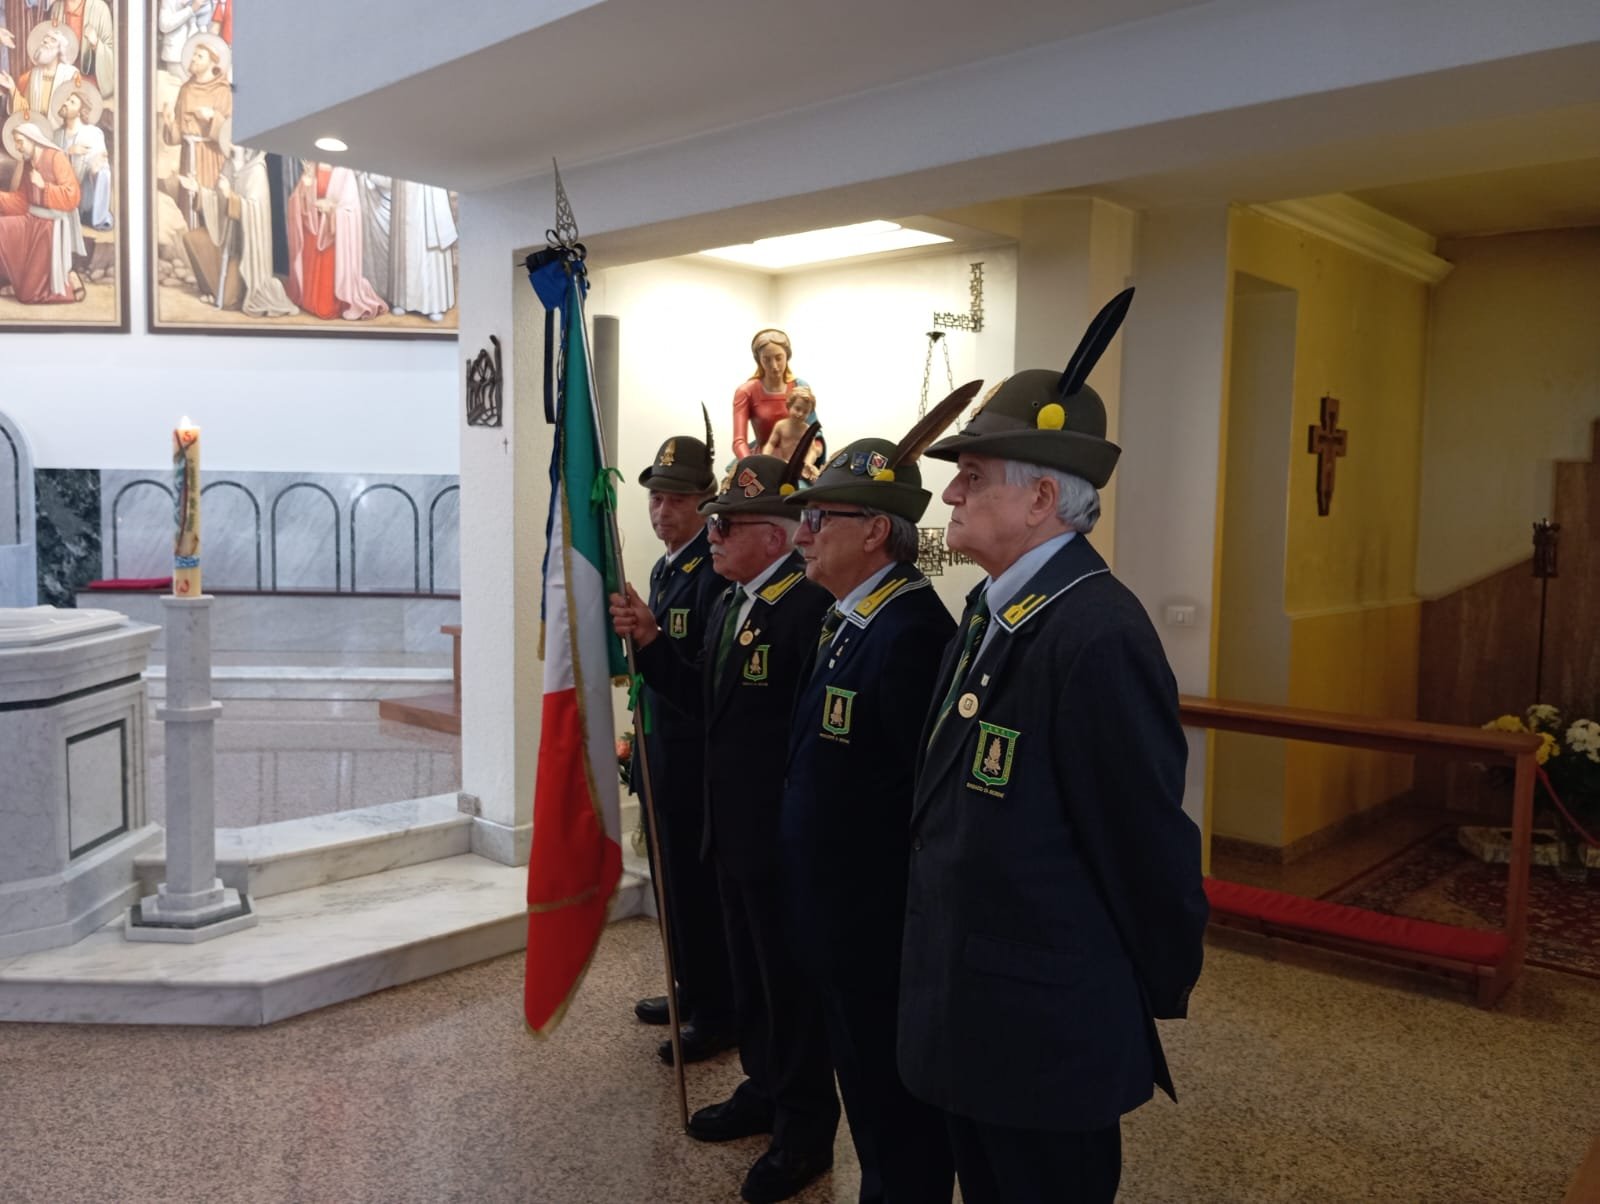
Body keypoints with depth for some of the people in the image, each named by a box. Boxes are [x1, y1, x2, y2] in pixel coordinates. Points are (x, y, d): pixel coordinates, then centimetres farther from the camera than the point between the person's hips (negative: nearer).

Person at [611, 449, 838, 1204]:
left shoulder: (810, 606, -22)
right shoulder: (727, 605, 9)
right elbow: (706, 701, 10)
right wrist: (649, 640, 0)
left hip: (784, 835, -9)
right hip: (733, 828, 9)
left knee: (792, 982, 7)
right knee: (750, 972, 22)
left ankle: (806, 1129, 24)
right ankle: (763, 1090, 41)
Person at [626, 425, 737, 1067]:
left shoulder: (716, 570, -18)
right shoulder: (664, 567, 13)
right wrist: (642, 736, 17)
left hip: (696, 759, -10)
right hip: (661, 752, 10)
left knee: (698, 884, 1)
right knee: (673, 877, 19)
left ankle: (715, 1014, 17)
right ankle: (691, 993, 36)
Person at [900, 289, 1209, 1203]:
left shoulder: (1097, 636, -26)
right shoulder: (992, 607, 5)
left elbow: (1147, 842, -21)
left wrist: (1161, 994, -8)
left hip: (1047, 1032, -8)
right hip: (971, 1008, 8)